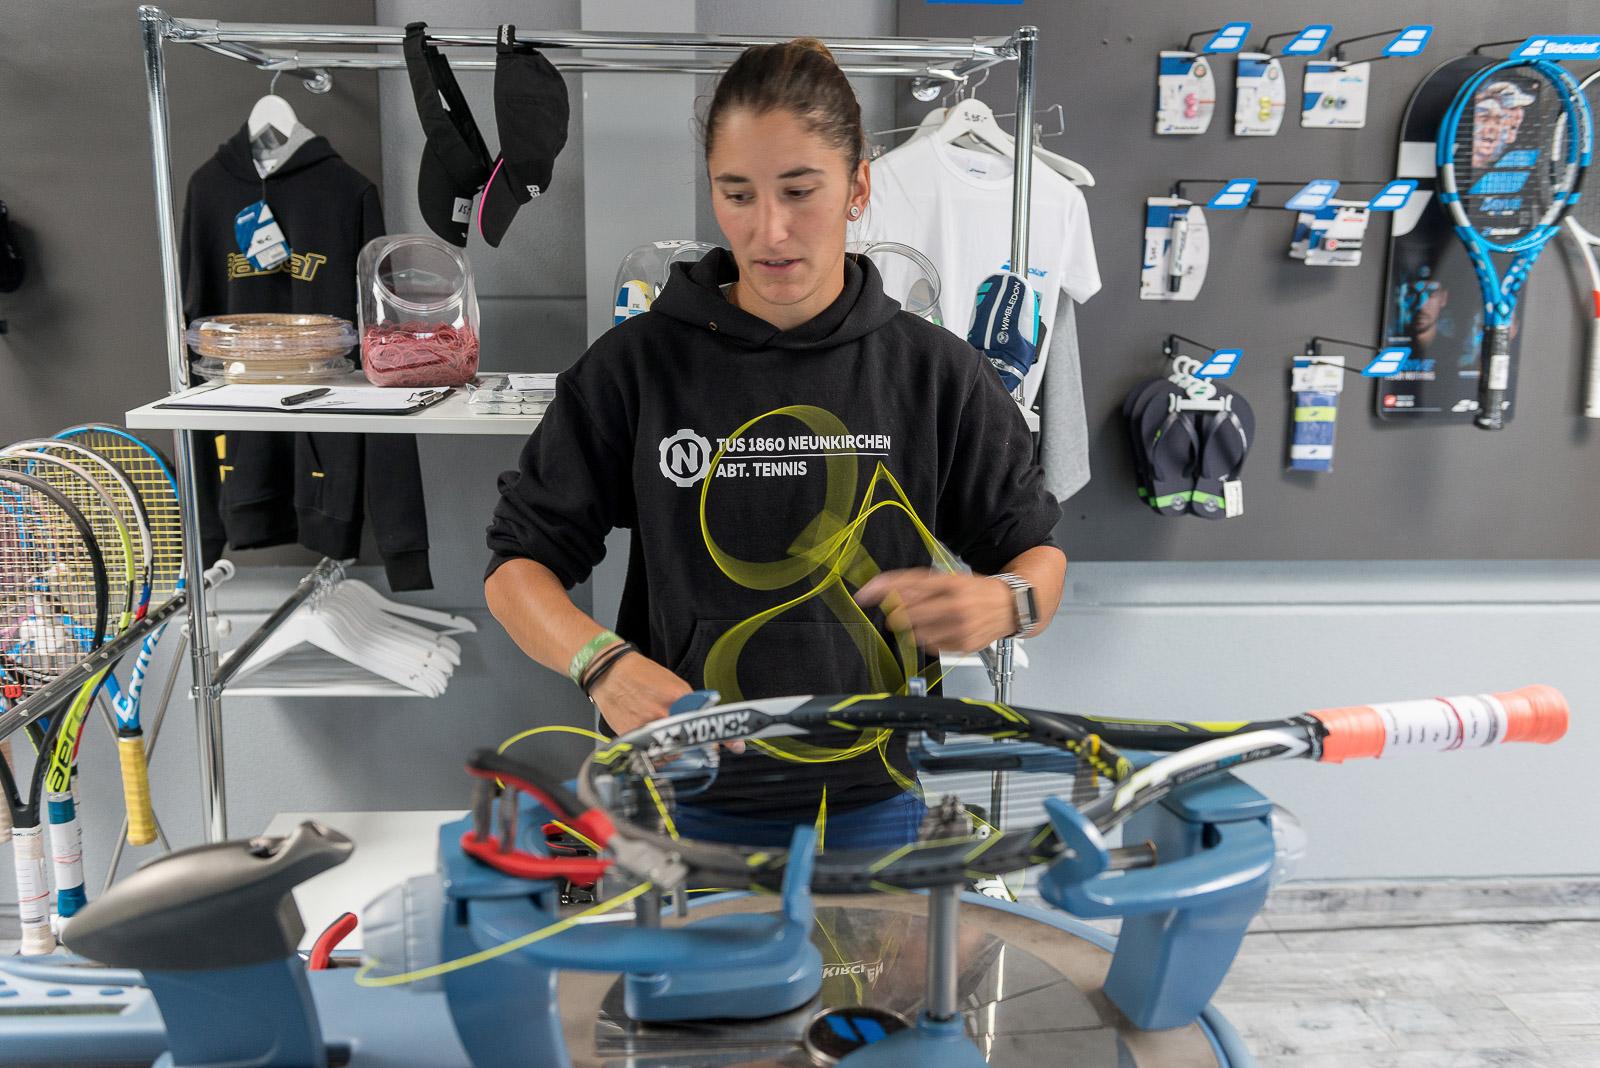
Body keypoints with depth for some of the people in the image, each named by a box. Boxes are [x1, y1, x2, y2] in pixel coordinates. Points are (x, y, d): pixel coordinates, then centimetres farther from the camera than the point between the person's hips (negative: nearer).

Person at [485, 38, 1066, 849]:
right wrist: (605, 663, -21)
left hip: (871, 805, 1)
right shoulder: (638, 365, -5)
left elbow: (1038, 552, 6)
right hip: (690, 805, 0)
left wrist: (1002, 604, -18)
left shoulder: (935, 373, -3)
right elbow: (518, 563, -1)